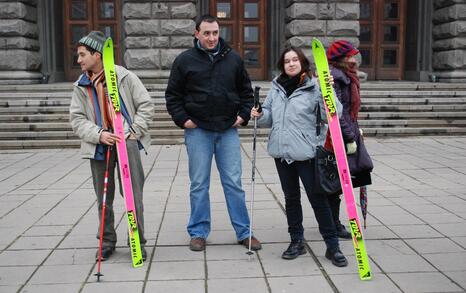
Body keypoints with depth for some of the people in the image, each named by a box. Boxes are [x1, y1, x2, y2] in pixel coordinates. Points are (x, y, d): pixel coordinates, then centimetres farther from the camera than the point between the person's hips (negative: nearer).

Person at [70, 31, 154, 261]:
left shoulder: (124, 77, -2)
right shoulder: (81, 86, 8)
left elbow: (145, 105, 1)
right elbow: (76, 118, 5)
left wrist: (134, 131, -9)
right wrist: (98, 134, -12)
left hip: (127, 141, -3)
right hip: (99, 145, 4)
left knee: (134, 195, -2)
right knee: (103, 197, 12)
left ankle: (138, 242, 11)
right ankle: (107, 242, 26)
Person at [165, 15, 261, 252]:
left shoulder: (233, 59, 7)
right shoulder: (184, 60, 1)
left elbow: (246, 90, 16)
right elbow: (172, 95, 5)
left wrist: (243, 115, 5)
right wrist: (182, 119, -4)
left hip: (228, 130, 2)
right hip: (197, 130, -1)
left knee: (233, 183, 4)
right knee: (199, 184, 5)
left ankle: (243, 232, 14)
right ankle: (198, 232, 17)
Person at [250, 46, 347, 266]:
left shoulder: (314, 87, -6)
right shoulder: (276, 87, 10)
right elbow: (270, 117, 17)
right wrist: (260, 115, -4)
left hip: (306, 151, -5)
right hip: (282, 151, 5)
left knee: (317, 197, 0)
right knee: (291, 197, 14)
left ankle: (332, 246, 10)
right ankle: (296, 241, 27)